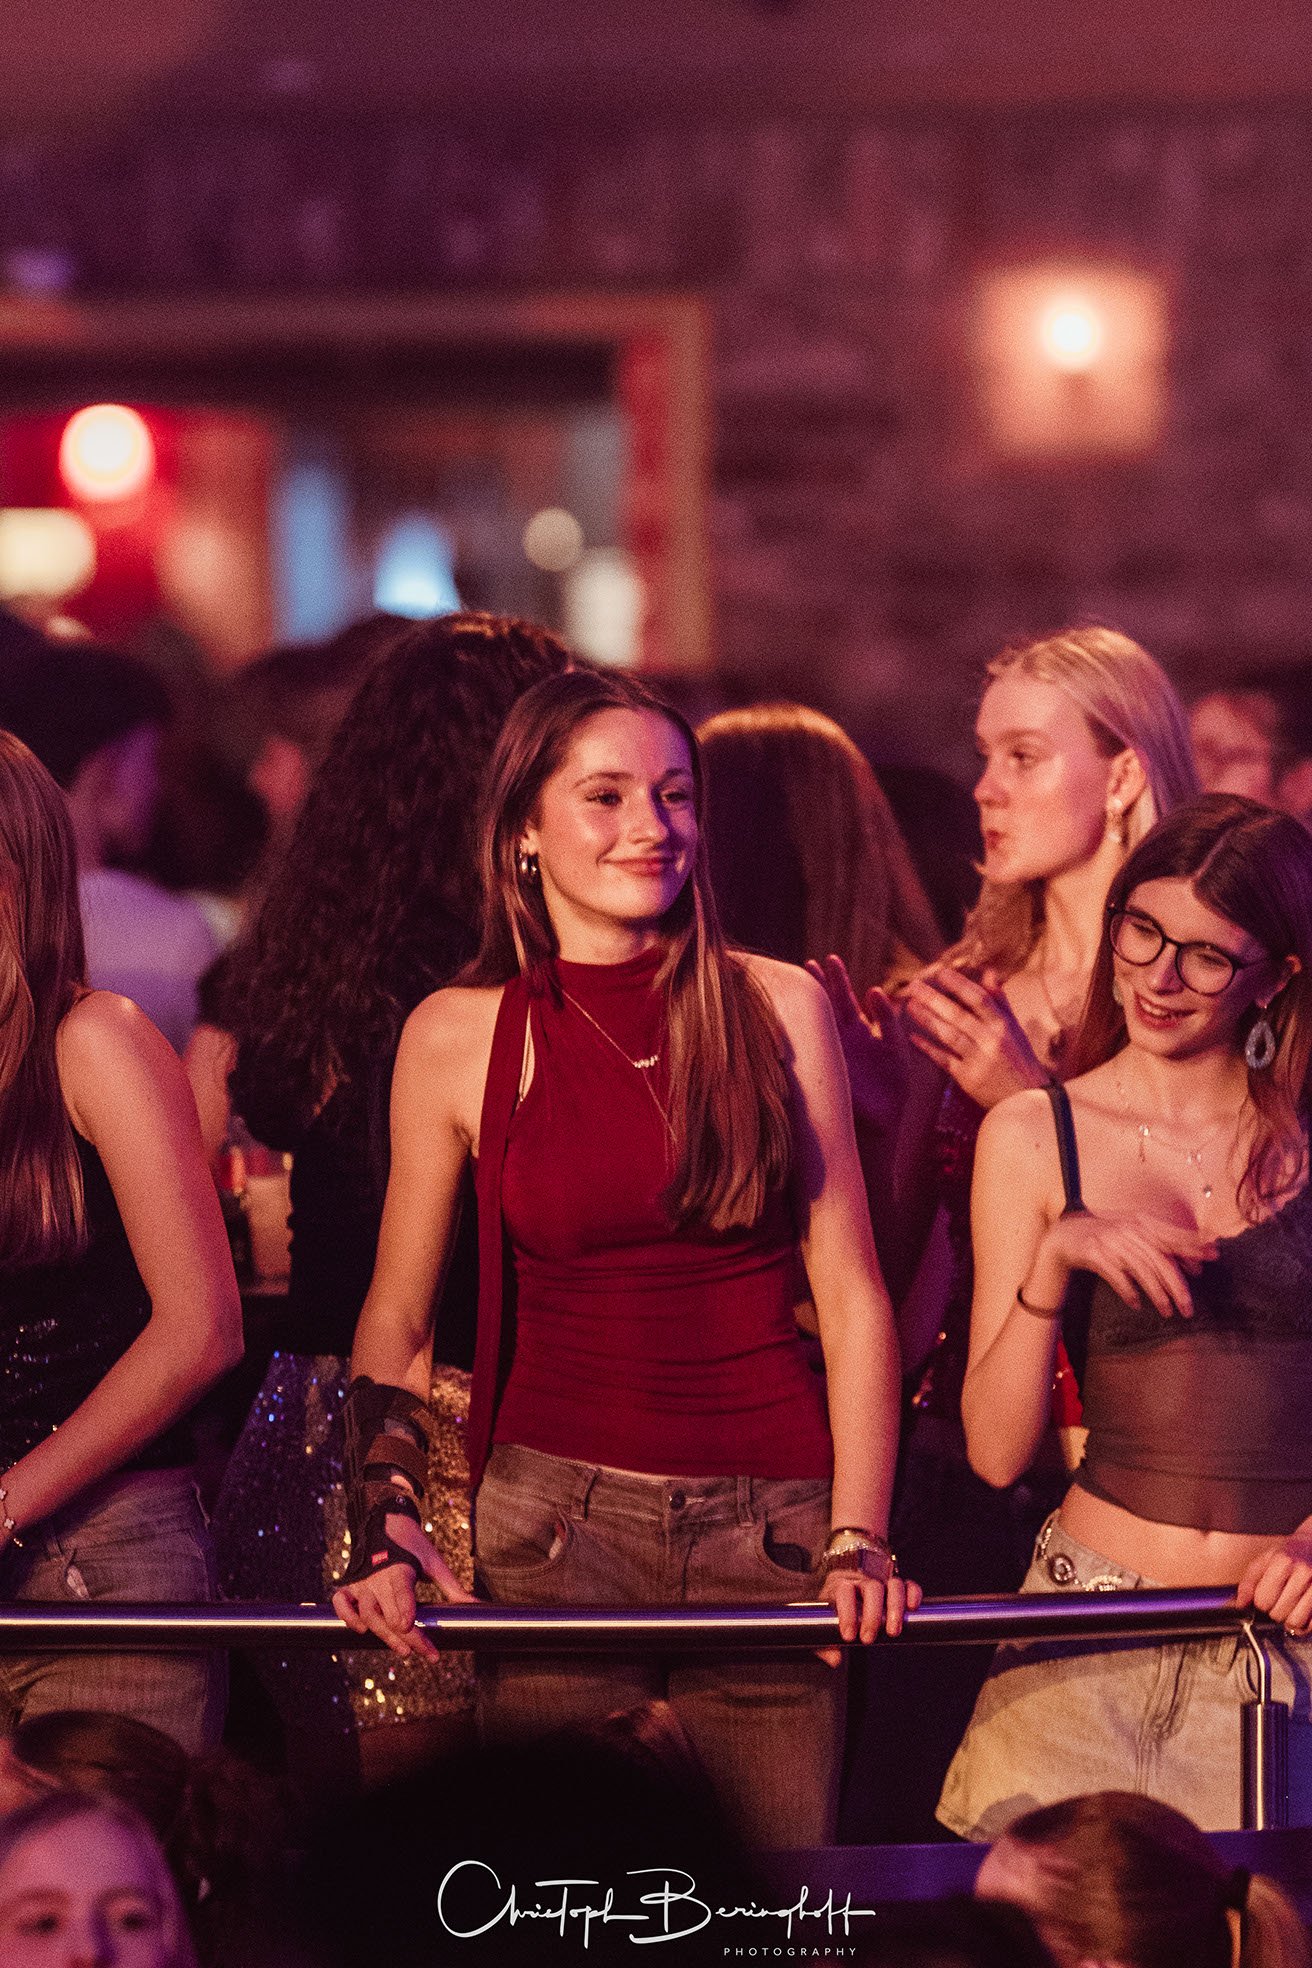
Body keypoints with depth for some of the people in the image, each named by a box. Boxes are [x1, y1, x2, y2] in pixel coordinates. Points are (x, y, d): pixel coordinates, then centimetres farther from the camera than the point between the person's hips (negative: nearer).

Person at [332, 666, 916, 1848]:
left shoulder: (776, 1009, 5)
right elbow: (396, 1318, 10)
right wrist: (385, 1522, -4)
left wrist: (859, 1538, -5)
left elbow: (851, 1294, 4)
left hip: (770, 1531, 1)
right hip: (555, 1517, -1)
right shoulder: (459, 1037, 3)